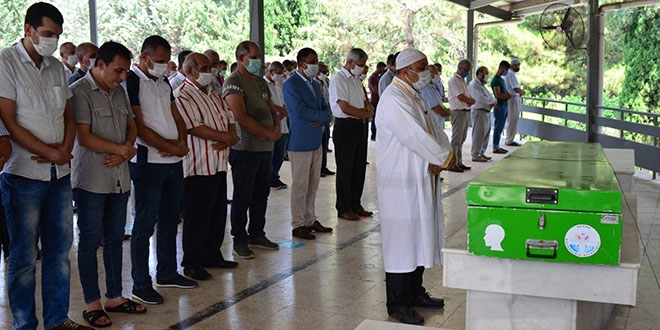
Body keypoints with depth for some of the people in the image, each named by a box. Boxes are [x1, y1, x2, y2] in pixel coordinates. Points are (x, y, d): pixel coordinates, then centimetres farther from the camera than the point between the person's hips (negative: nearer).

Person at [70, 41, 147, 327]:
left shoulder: (119, 91, 12)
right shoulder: (80, 91, -10)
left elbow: (131, 126, 16)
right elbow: (83, 137, -17)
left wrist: (125, 152, -4)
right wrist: (121, 149, -10)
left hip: (119, 178, 7)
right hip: (91, 180, -7)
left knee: (115, 238, 13)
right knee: (90, 240, 2)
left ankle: (115, 296, 23)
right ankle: (92, 303, 11)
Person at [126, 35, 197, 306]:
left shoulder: (163, 82, 16)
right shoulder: (131, 81, -9)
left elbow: (177, 117, 15)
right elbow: (139, 128, -16)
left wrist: (182, 143, -4)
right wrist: (170, 147, -13)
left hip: (173, 161, 8)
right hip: (148, 161, -8)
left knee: (170, 219, 15)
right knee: (145, 223, -2)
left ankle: (167, 273, 27)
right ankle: (141, 284, 7)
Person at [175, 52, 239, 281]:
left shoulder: (214, 96, 17)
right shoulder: (182, 96, -10)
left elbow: (230, 121, 15)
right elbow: (196, 128, -20)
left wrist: (231, 138, -7)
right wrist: (225, 137, -13)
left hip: (219, 165, 8)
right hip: (199, 167, -8)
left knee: (218, 215, 14)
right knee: (197, 218, -1)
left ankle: (212, 255, 27)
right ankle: (192, 263, 10)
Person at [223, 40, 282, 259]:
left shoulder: (261, 82, 16)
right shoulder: (233, 83, -11)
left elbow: (272, 110, 18)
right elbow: (241, 117, -19)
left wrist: (277, 129, -3)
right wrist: (268, 133, -13)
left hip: (266, 148, 8)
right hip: (245, 149, -8)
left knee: (261, 194, 15)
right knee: (243, 197, 1)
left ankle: (256, 235, 28)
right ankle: (239, 241, 11)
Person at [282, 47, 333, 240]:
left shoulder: (315, 85, 16)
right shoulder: (291, 85, -11)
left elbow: (325, 109, 12)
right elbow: (300, 111, -21)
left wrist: (321, 120, -11)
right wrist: (324, 116, -10)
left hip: (316, 142, 8)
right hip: (300, 143, -8)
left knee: (313, 186, 14)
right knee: (300, 186, -2)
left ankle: (310, 220, 24)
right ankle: (298, 225, 6)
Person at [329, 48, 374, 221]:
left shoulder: (356, 80, 18)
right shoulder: (338, 80, -10)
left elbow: (365, 102, 21)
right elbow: (345, 108, -16)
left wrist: (368, 107, -4)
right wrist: (366, 113, -6)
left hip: (360, 126, 8)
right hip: (345, 127, -8)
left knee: (359, 167, 12)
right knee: (345, 169, -1)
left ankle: (355, 204, 22)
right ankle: (343, 208, 7)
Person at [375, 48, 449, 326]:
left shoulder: (414, 96, 15)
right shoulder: (394, 99, -17)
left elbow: (434, 131, 13)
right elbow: (416, 137, -24)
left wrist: (440, 158, -5)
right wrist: (445, 157, -13)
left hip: (420, 183, 10)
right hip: (401, 184, -10)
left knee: (419, 238, 17)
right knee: (401, 242, -1)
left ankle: (414, 292, 31)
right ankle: (398, 305, 10)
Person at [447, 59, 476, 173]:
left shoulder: (463, 80, 19)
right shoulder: (453, 80, -11)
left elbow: (469, 97, 17)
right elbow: (461, 97, -19)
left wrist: (470, 101, -5)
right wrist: (472, 100, -5)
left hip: (466, 112, 9)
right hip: (458, 112, -9)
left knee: (461, 139, 13)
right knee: (456, 139, -7)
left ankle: (459, 162, 20)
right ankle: (452, 164, -4)